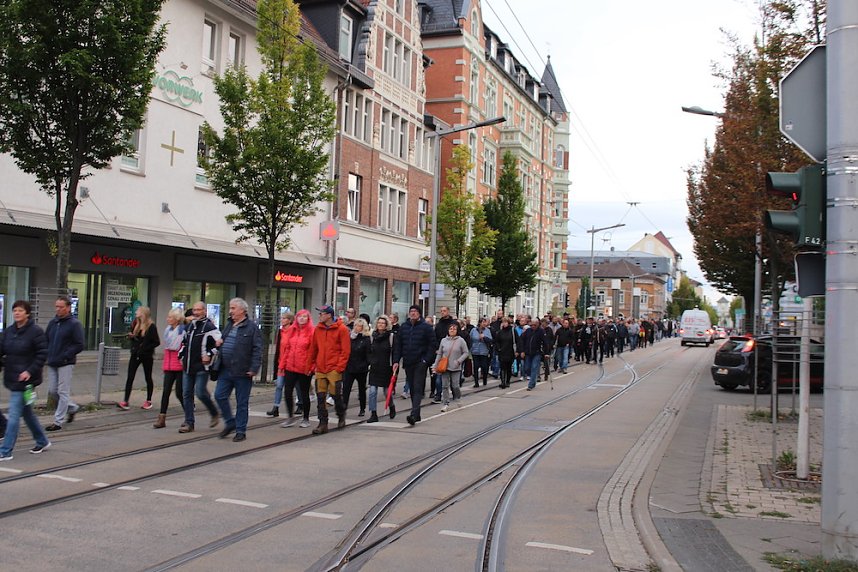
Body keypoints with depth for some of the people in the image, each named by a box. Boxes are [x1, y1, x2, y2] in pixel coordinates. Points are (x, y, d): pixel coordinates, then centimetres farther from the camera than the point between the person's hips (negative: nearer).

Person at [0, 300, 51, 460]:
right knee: (27, 412, 17)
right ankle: (42, 441, 33)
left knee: (14, 414, -8)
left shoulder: (35, 331, -11)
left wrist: (30, 371, -19)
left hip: (25, 379, -7)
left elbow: (42, 354, -12)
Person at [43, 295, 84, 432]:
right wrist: (46, 357, 3)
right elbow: (45, 340, 18)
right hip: (52, 364, 7)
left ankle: (58, 421, 3)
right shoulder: (52, 322, 10)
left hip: (66, 364, -7)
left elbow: (79, 345, -11)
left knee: (63, 392, -2)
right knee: (52, 391, 11)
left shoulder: (74, 324, -8)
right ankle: (72, 408, 31)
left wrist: (65, 356, -18)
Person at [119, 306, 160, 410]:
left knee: (148, 378, 9)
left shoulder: (151, 327, -11)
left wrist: (145, 348, -18)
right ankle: (125, 402, -5)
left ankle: (148, 401, 21)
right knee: (130, 378, -3)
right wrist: (131, 336, -3)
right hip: (135, 355, 5)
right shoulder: (136, 325, 7)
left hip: (147, 356, -5)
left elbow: (157, 342, -12)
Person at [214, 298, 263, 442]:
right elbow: (222, 342, 30)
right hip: (225, 370, 7)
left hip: (242, 372, -7)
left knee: (242, 402, 2)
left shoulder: (252, 327, -8)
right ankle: (230, 423, 21)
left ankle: (241, 431, 13)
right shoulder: (229, 325, 15)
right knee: (219, 396, 2)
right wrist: (218, 344, 6)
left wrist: (254, 368, -19)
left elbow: (257, 349, -13)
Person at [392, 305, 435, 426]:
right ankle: (417, 415, 20)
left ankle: (414, 415, -20)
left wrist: (426, 359, -11)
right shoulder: (403, 327, 8)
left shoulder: (426, 327, -4)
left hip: (420, 363, -5)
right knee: (412, 389, 10)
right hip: (408, 362, 5)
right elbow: (398, 344, 9)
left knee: (417, 389, -11)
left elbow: (433, 344, -4)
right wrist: (396, 360, 1)